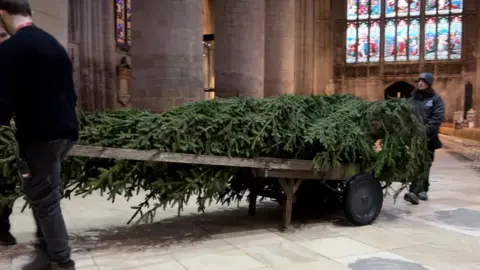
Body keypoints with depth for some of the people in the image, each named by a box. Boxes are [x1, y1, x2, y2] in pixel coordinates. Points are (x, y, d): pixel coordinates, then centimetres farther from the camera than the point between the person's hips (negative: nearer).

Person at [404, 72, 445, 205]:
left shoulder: (436, 99, 0)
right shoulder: (412, 98, 15)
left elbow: (437, 119, -10)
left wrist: (424, 131, -20)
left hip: (428, 138, -5)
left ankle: (415, 192, -20)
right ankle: (423, 191, 23)